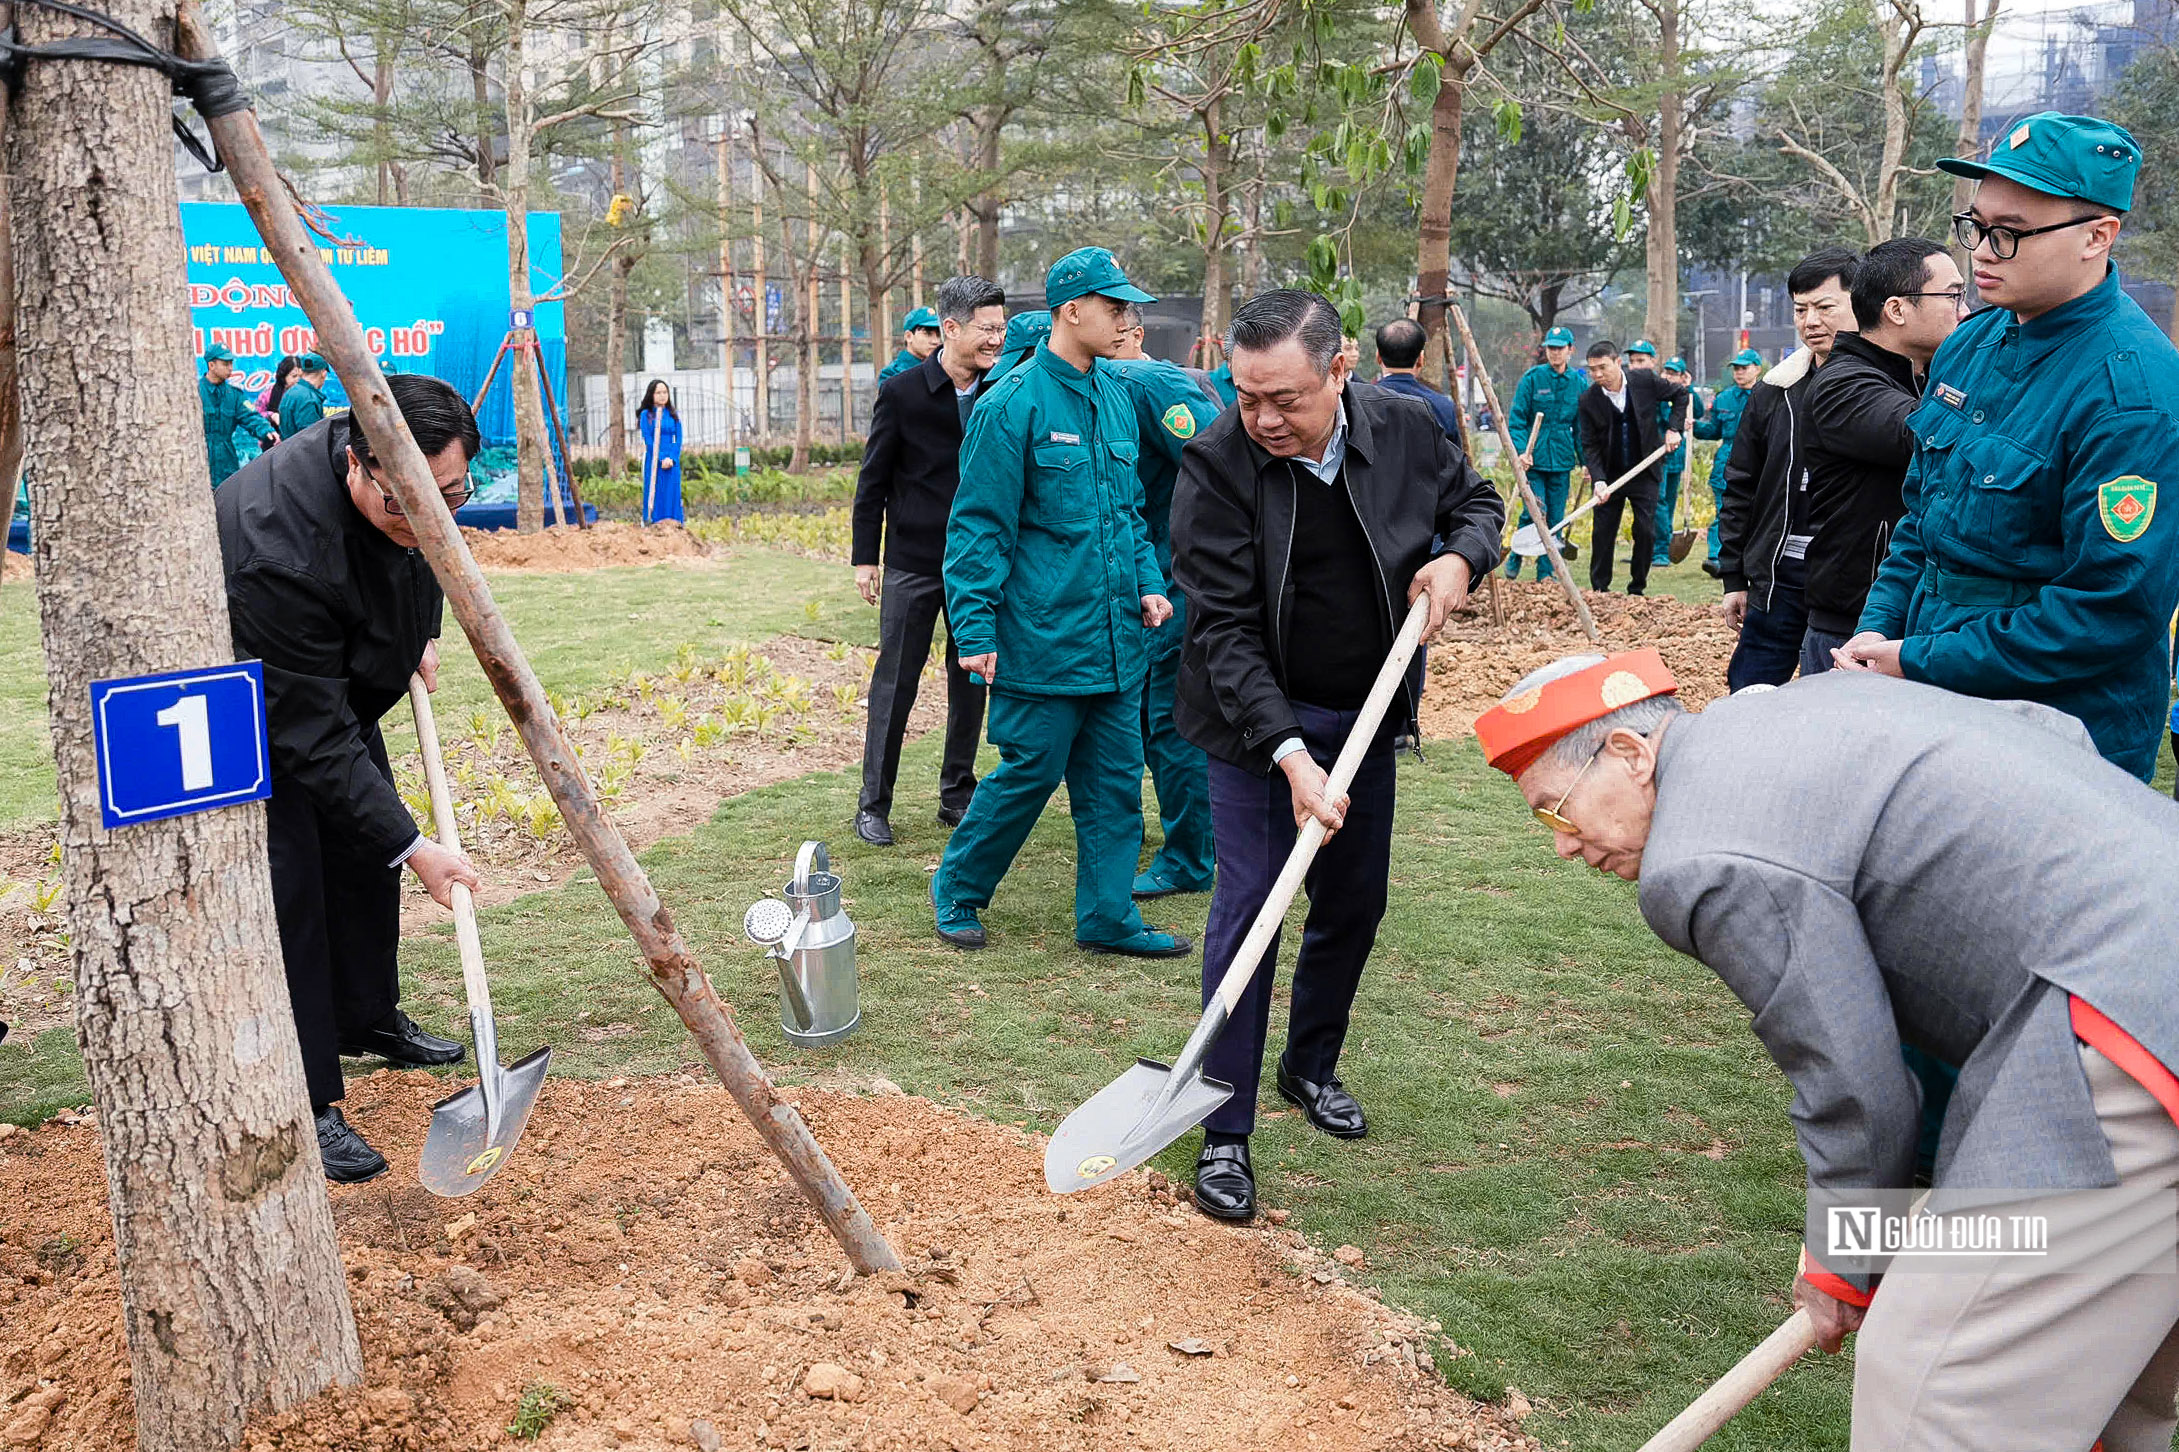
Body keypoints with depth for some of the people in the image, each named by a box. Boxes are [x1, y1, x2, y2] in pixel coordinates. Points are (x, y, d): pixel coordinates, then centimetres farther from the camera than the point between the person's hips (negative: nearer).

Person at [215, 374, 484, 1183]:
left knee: (366, 850, 15)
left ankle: (368, 1020, 35)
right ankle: (301, 1107, -6)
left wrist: (423, 636, 0)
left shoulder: (415, 477, -21)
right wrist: (413, 847, -37)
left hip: (338, 681, 8)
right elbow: (314, 738, -38)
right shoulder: (278, 546, -43)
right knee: (285, 884, -13)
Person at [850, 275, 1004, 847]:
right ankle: (873, 805, 11)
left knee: (972, 680, 9)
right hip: (913, 564, -3)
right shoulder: (902, 393, -7)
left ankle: (957, 794, 23)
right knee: (895, 683, 0)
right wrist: (864, 557, -3)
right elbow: (873, 480, -1)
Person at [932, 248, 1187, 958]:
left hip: (1115, 635, 7)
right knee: (1029, 772, 2)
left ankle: (1108, 915, 21)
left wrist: (1148, 582, 9)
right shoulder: (1012, 404, -12)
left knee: (1115, 779, 10)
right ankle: (956, 891, 23)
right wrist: (976, 630, -15)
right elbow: (979, 526, -12)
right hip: (1043, 638, -7)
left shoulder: (1116, 394, 11)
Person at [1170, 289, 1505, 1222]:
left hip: (1368, 712, 4)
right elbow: (1224, 627, -24)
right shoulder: (1216, 465, -22)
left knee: (1356, 902, 14)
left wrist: (1460, 559, -14)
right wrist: (1290, 754, -33)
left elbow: (1477, 501, 10)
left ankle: (1311, 1067, 37)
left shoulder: (1404, 428, -10)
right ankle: (1225, 1134, 3)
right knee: (1246, 908, -7)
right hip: (1260, 718, -4)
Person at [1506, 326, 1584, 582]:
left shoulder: (1578, 383, 7)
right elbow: (1516, 419, -4)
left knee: (1556, 517, 4)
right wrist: (1521, 450, -17)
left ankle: (1546, 573, 13)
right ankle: (1515, 558, 12)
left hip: (1562, 458, 3)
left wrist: (1585, 461, 5)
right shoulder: (1532, 378, -3)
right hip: (1533, 456, -3)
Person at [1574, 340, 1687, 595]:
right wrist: (1598, 480, -20)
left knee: (1646, 532, -2)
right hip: (1609, 474, 0)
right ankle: (1599, 590, 14)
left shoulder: (1646, 380, -9)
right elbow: (1590, 445, -8)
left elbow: (1680, 393, 9)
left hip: (1644, 472, 0)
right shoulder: (1588, 400, -9)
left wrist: (1674, 428, -3)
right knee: (1602, 533, 2)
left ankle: (1637, 588, 11)